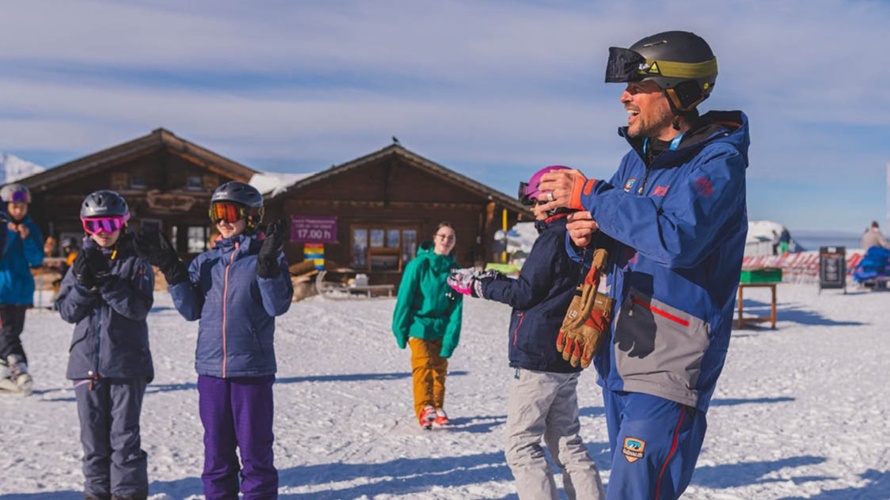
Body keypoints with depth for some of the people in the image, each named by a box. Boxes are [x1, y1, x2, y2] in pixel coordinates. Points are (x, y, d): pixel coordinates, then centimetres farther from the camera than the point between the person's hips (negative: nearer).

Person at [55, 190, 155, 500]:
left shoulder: (137, 264, 1)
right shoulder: (81, 263, 11)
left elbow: (140, 308, -12)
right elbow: (67, 311, 4)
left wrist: (107, 284, -21)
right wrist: (83, 283, -13)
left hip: (127, 363, -3)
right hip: (86, 362, 3)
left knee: (124, 436, 0)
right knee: (93, 436, 9)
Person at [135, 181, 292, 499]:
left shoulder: (267, 257, -2)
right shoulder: (206, 261, 11)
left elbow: (278, 305, -12)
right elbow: (191, 309, 5)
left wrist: (267, 264, -24)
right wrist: (171, 269, -4)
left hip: (253, 368, -4)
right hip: (211, 368, 4)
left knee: (254, 445, 4)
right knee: (216, 447, 13)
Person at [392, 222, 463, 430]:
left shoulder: (454, 270, 2)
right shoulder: (419, 264, -8)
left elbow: (456, 308, -1)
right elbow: (404, 298, -5)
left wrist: (451, 338, -8)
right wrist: (400, 330, -5)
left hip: (441, 328, 4)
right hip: (419, 325, -4)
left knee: (439, 368, 6)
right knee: (423, 364, -18)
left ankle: (437, 408, 18)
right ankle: (424, 409, -23)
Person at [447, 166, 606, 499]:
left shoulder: (553, 238, -13)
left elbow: (526, 294, -14)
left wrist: (480, 286, -3)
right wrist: (495, 280, 11)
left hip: (537, 358, -9)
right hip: (566, 360, 9)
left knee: (522, 445, -1)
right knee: (567, 442, 14)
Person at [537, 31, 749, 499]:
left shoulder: (718, 162, -13)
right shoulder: (637, 158, 12)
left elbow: (677, 236, -31)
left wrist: (589, 196, -23)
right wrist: (581, 234, -7)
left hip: (668, 370, -8)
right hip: (619, 360, 8)